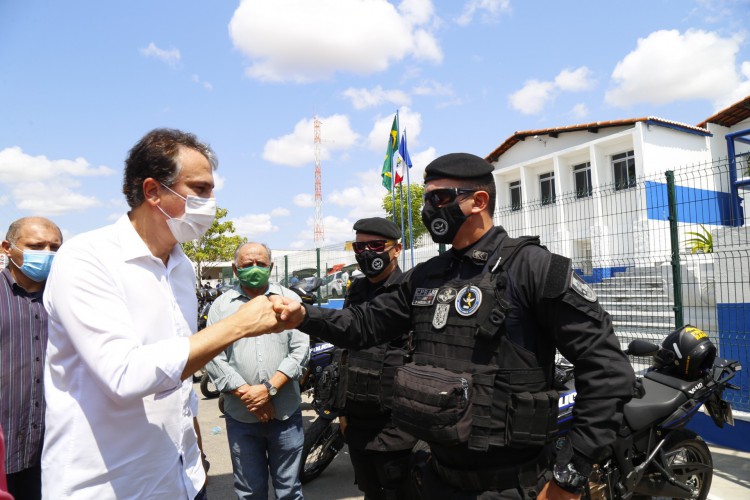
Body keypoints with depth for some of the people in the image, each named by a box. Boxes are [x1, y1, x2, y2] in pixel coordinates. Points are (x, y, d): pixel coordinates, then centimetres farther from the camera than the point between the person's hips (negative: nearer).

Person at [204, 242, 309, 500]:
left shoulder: (289, 299, 3)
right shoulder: (221, 305, 3)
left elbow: (300, 350, -3)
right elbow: (213, 359, -4)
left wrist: (269, 388, -13)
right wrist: (247, 394, -12)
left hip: (286, 413, 0)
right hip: (241, 414, 0)